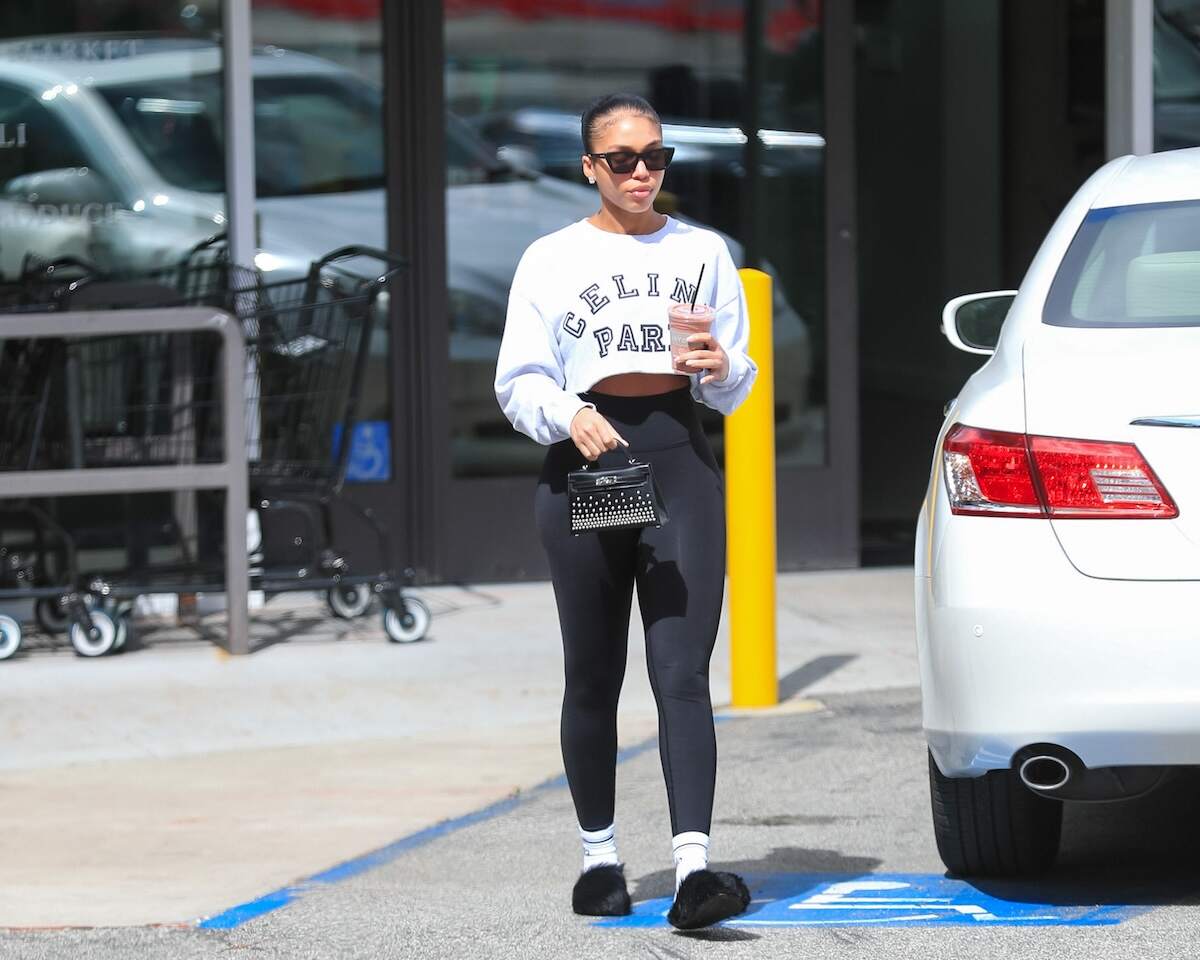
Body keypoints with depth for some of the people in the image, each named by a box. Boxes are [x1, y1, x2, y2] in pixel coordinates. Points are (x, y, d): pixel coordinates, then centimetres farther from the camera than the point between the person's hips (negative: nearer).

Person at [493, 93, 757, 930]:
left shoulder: (702, 252, 14)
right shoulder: (551, 260, 8)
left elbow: (736, 388, 15)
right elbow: (519, 381, 4)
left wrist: (721, 369, -8)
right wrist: (568, 417, -16)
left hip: (679, 462, 0)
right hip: (586, 465, 0)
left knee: (683, 674, -11)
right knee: (593, 678, 6)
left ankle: (693, 866, -23)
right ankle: (599, 856, 21)